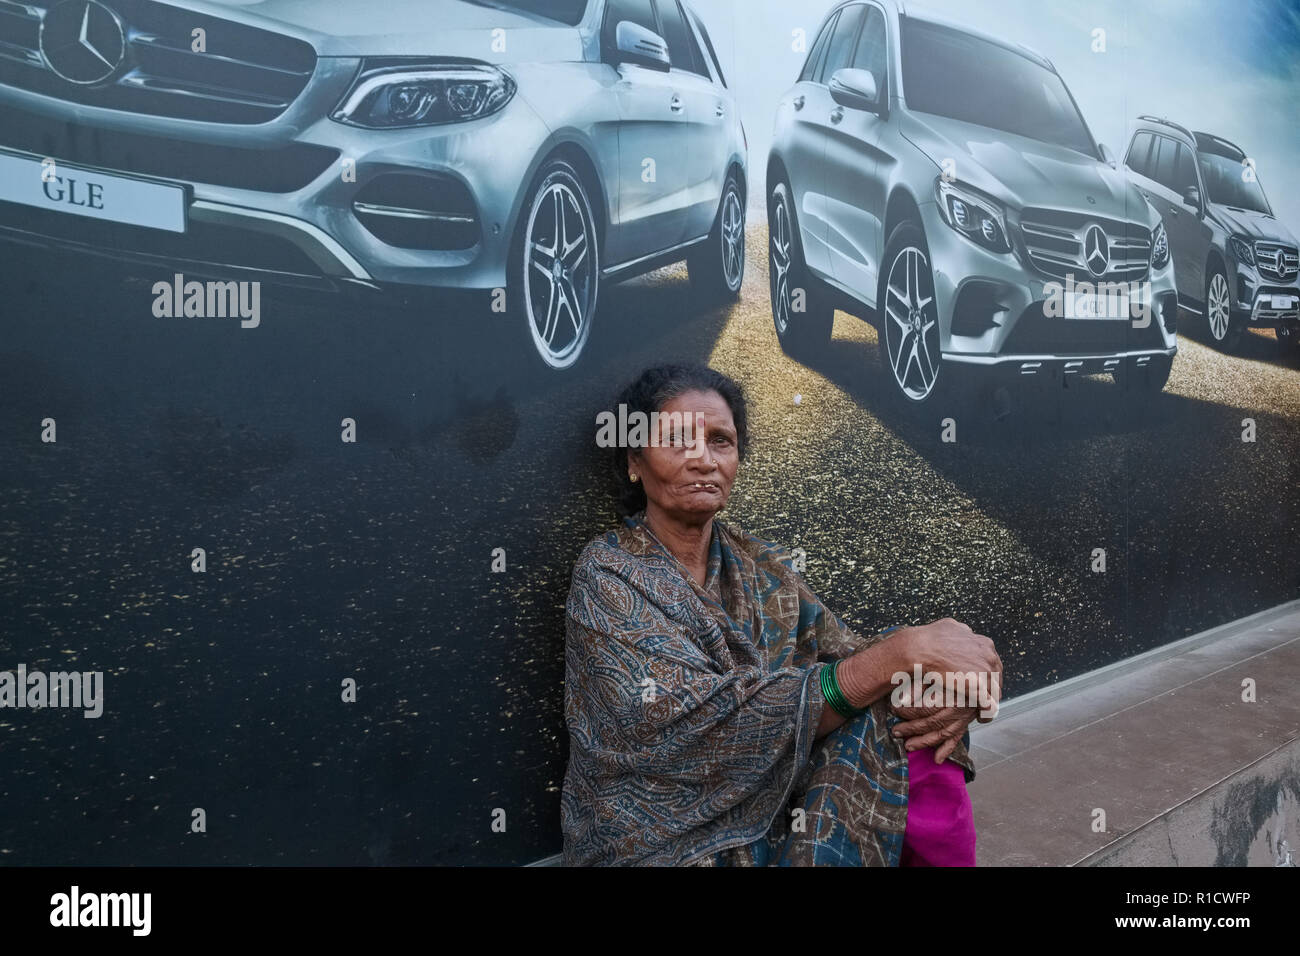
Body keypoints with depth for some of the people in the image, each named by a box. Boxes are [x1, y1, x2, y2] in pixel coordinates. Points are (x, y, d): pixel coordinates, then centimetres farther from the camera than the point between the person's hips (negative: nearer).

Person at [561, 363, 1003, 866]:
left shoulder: (761, 565, 5)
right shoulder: (606, 576, -13)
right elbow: (706, 724, -24)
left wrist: (954, 686, -24)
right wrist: (901, 652, -27)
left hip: (777, 820, 6)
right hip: (662, 849, -6)